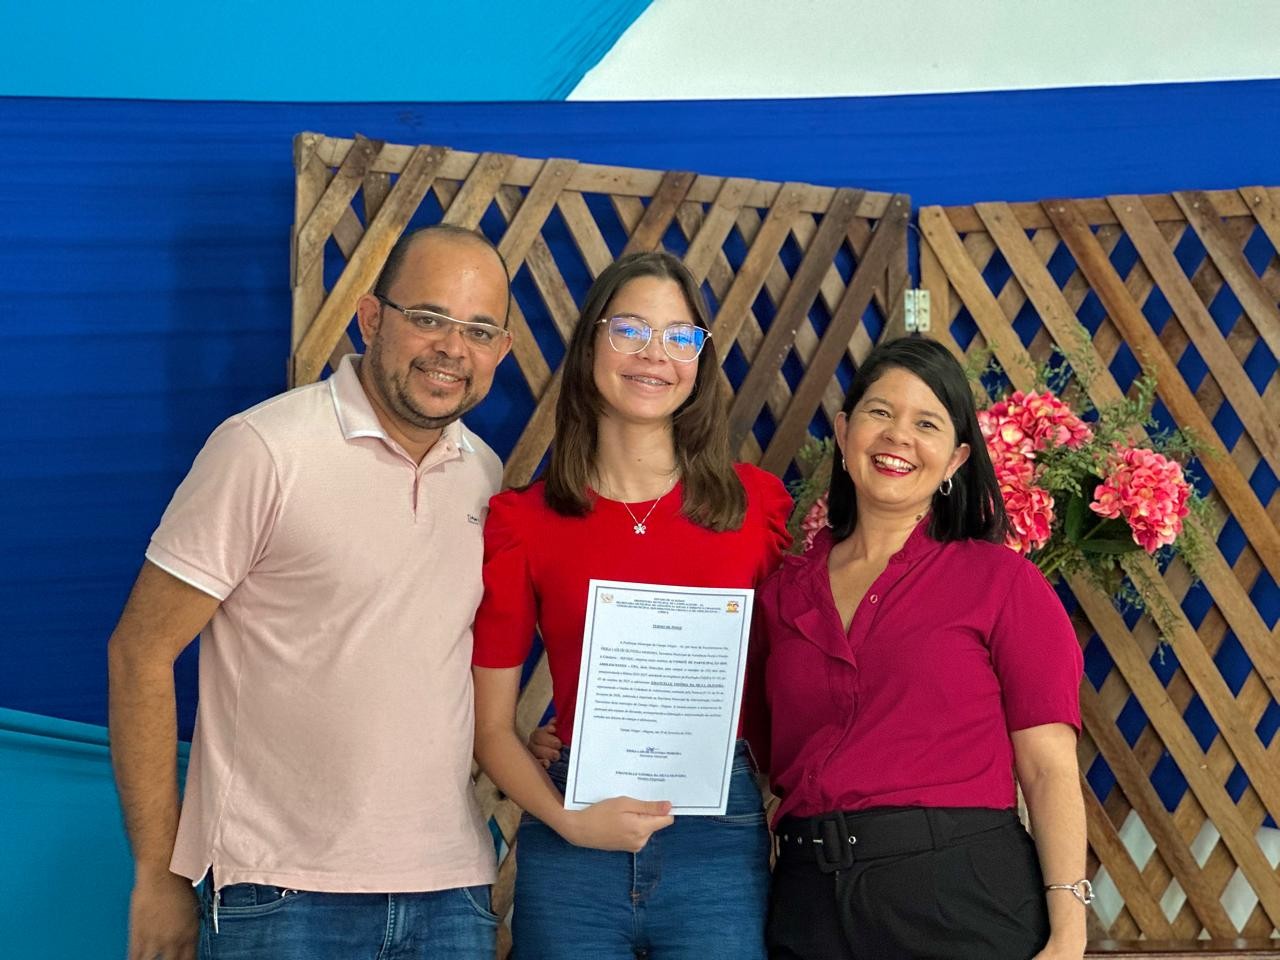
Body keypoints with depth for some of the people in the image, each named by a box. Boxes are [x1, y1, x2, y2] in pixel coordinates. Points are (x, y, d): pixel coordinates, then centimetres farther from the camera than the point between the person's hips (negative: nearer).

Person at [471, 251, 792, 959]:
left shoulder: (756, 502, 2)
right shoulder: (522, 521, 0)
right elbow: (490, 723, 2)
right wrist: (567, 820, -12)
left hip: (719, 842, 1)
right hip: (572, 846, 0)